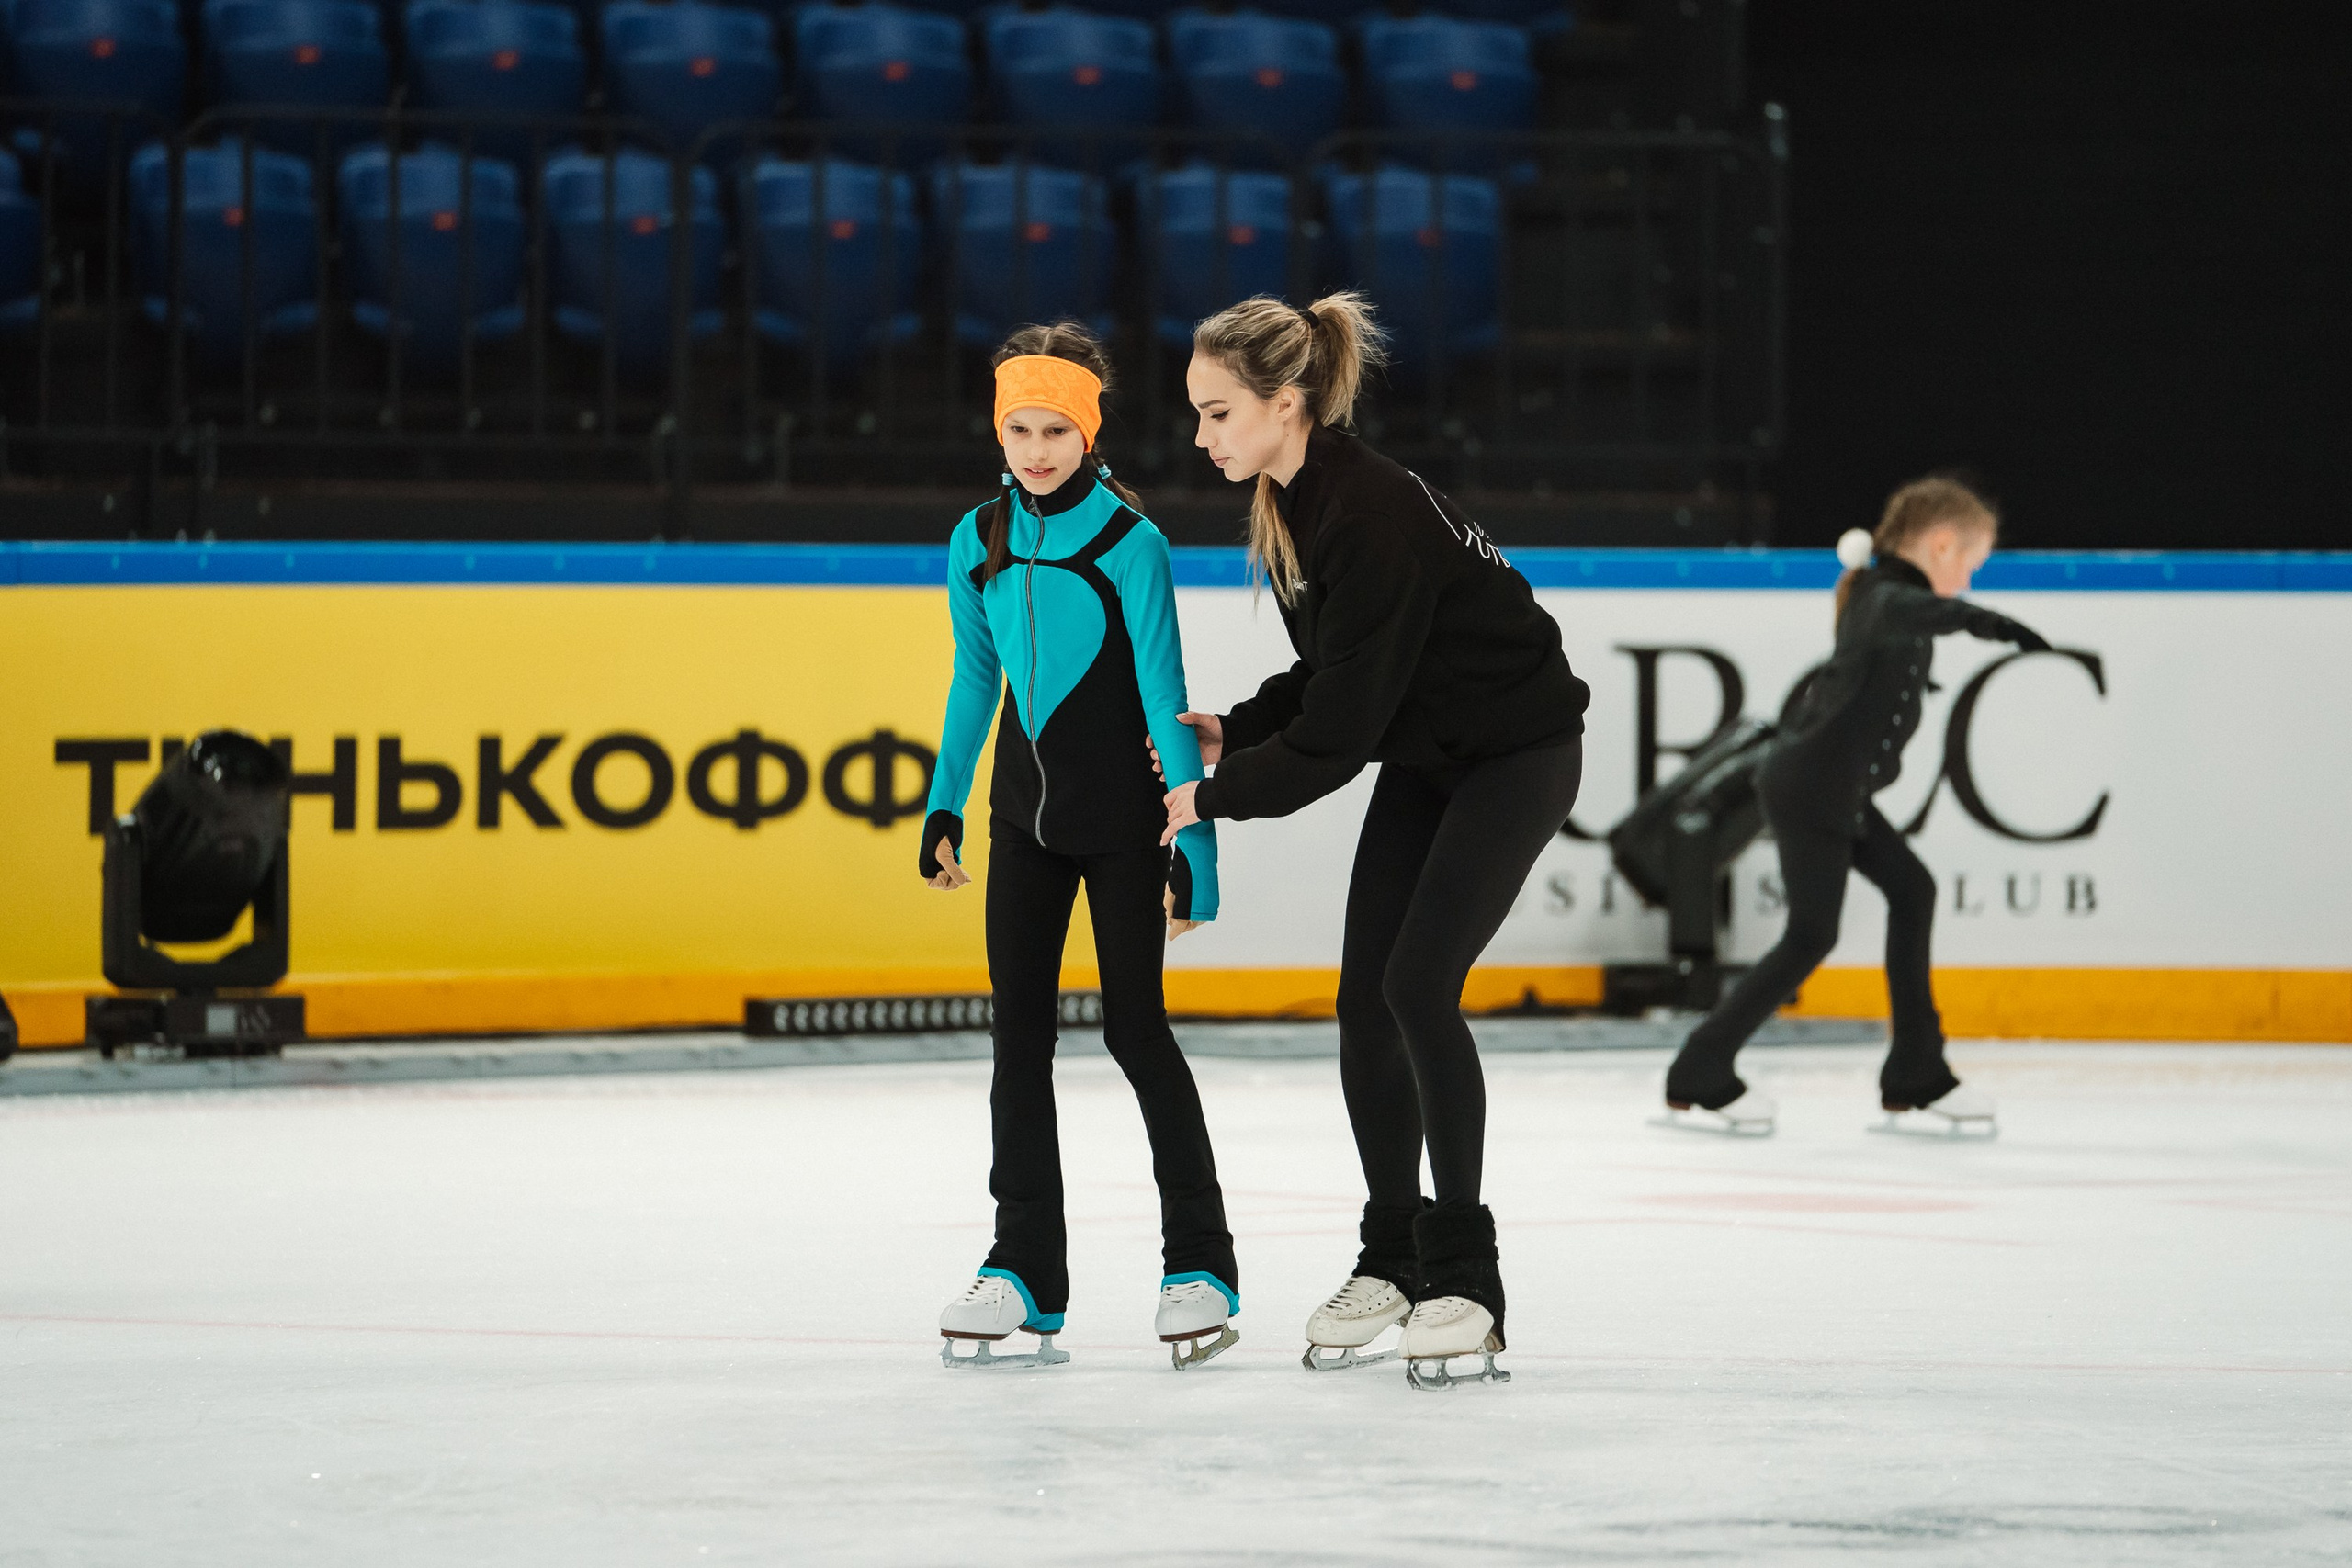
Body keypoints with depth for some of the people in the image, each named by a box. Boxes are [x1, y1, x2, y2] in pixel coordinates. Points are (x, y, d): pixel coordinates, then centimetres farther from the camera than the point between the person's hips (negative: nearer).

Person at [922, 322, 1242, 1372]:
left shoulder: (1129, 546, -14)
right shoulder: (978, 543, 2)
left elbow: (1165, 696, -15)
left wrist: (1193, 835, -18)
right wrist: (944, 807, 13)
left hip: (1120, 812, -5)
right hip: (1026, 808, 5)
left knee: (1135, 1026, -4)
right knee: (1020, 1028, 3)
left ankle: (1202, 1262, 6)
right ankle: (1026, 1267, 7)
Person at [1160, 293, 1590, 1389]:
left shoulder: (1370, 516, -30)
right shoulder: (1288, 506, -2)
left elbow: (1339, 734, -28)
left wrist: (1217, 796, -19)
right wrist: (1234, 733, -3)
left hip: (1515, 755, -9)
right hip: (1424, 757, 9)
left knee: (1418, 984, -17)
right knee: (1365, 998, 1)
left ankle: (1463, 1277, -9)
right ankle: (1391, 1263, 13)